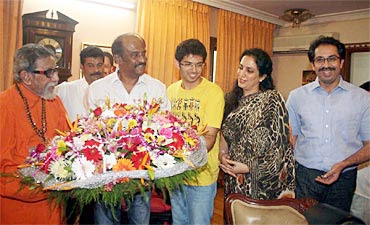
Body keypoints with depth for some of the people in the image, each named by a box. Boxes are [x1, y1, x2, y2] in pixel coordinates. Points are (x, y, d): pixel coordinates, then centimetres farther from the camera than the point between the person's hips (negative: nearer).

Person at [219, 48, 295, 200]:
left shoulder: (272, 99, -9)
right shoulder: (232, 99, 9)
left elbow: (279, 144, -12)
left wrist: (248, 167, -16)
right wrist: (222, 155, -5)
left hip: (262, 179, -5)